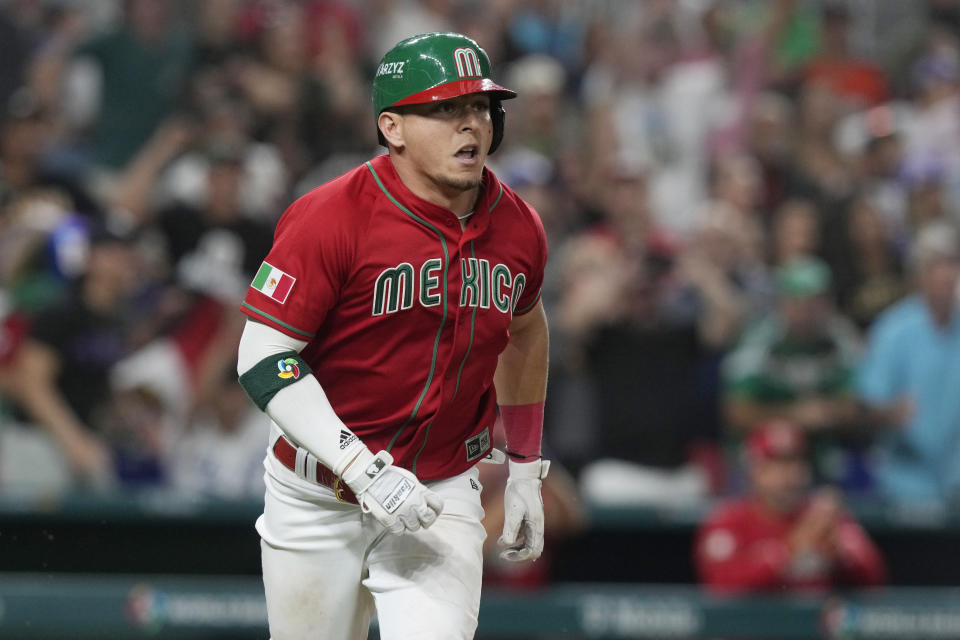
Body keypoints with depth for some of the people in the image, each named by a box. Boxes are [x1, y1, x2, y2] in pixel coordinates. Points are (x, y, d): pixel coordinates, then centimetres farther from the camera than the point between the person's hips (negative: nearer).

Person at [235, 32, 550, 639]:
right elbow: (263, 359, -20)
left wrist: (525, 468, 22)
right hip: (318, 498, -2)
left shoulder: (517, 227, 0)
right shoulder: (329, 218, -17)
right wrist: (365, 470, -28)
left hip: (443, 497, 3)